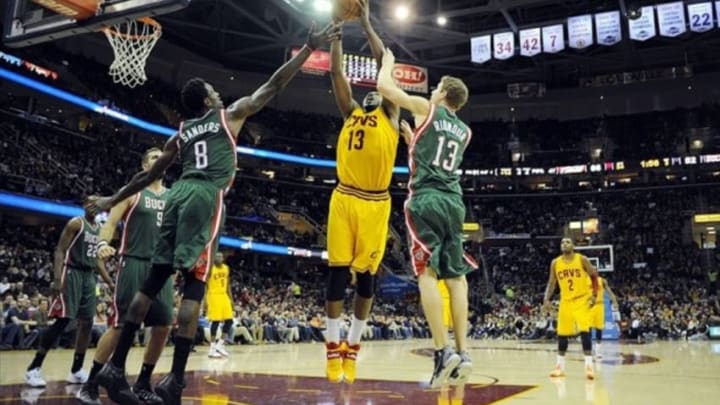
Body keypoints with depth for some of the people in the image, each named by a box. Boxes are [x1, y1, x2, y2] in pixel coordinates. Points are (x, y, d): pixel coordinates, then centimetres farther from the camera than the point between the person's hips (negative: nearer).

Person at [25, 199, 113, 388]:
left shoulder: (100, 228, 14)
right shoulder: (76, 223, -7)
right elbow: (60, 250, -13)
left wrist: (110, 282, 16)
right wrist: (57, 278, -25)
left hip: (89, 275, 8)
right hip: (72, 273, -8)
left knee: (87, 322, 5)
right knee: (62, 320, -13)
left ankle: (76, 371, 12)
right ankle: (33, 368, -3)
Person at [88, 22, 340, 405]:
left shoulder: (180, 134, 25)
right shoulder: (229, 115, 12)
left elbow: (147, 175, 29)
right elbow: (274, 86, 11)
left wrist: (112, 200, 41)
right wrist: (309, 48, 15)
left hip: (179, 194, 6)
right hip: (206, 197, -6)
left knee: (154, 280, 7)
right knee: (194, 285, -10)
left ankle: (115, 366, 8)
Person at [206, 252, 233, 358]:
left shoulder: (226, 268, 11)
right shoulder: (210, 268, -9)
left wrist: (230, 297, 14)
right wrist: (205, 299, -17)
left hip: (224, 296, 7)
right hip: (214, 296, -7)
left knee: (229, 321, 2)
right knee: (216, 321, -8)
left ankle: (220, 344, 11)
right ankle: (213, 348, -1)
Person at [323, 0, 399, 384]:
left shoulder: (390, 115, 11)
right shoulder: (350, 113, 18)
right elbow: (336, 72, 15)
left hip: (376, 203, -1)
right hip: (344, 198, 2)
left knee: (366, 274, 4)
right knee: (337, 270, 0)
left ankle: (352, 345, 16)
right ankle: (333, 344, 10)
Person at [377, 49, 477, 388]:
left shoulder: (426, 108, 6)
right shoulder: (464, 131, 23)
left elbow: (383, 86, 8)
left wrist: (388, 63, 27)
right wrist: (412, 137, 42)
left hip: (427, 198, -6)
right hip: (454, 201, 6)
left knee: (427, 273, -9)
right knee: (455, 277, 4)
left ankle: (443, 352, -17)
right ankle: (462, 352, 1)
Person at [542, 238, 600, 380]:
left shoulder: (582, 259, -8)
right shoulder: (555, 263, 1)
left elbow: (594, 276, 0)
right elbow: (551, 283, 7)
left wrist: (594, 295, -9)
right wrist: (546, 299, -4)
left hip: (582, 299, -3)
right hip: (566, 301, 3)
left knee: (584, 330, -16)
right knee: (562, 333, 6)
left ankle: (589, 365, -13)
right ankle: (560, 365, 18)